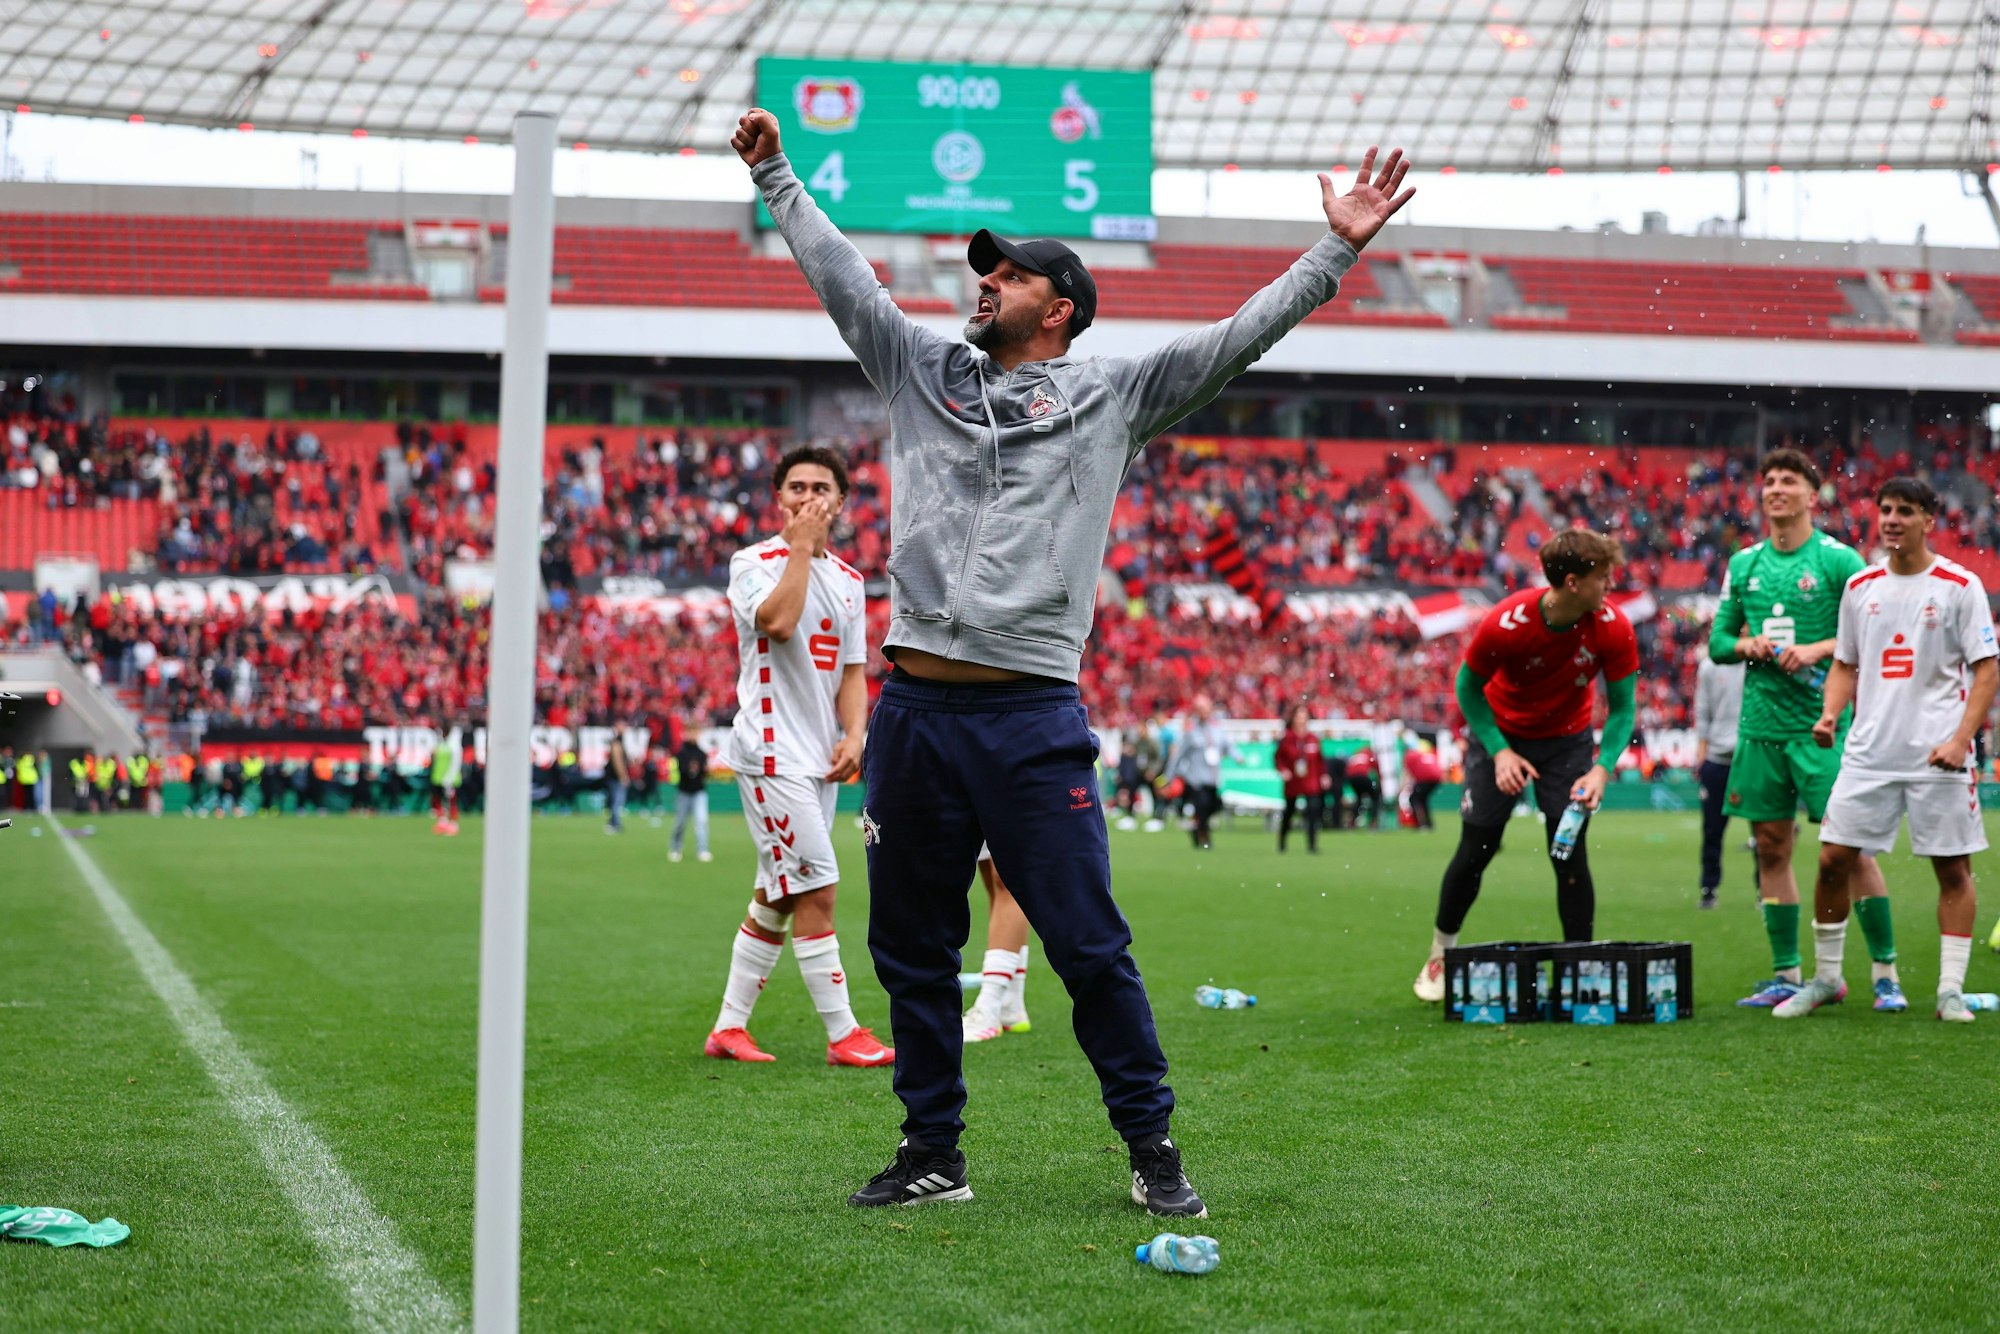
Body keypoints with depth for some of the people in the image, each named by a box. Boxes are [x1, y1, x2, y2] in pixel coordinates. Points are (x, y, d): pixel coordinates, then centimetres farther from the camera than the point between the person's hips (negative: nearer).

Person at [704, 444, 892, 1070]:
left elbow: (851, 671, 16)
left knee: (778, 899, 9)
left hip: (819, 758, 7)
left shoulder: (848, 579, 15)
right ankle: (843, 1033, -7)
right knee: (816, 890, -11)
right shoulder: (753, 562, -5)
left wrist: (853, 735, -1)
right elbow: (778, 621, -25)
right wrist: (801, 546, -16)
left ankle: (729, 1026, 17)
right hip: (771, 751, -7)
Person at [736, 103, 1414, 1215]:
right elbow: (842, 276, 23)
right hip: (915, 711, 4)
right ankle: (933, 1155, 19)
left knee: (1090, 945, -4)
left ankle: (1152, 1145, 8)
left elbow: (1237, 340, 3)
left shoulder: (1112, 395, 8)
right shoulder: (925, 373, 17)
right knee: (912, 947, 9)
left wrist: (1338, 250, -3)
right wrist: (777, 175, 25)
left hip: (1034, 718, -4)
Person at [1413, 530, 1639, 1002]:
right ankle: (1441, 955, 20)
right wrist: (1498, 752, -20)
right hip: (1500, 734, -1)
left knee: (1570, 853, -8)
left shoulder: (1612, 628, -23)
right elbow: (1468, 688, -13)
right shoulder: (1506, 623, -29)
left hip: (1567, 740, 1)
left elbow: (1622, 707, -13)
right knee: (1476, 851, 1)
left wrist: (1602, 769, -26)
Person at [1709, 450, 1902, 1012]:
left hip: (1822, 726, -5)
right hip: (1761, 727, 5)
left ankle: (1886, 972, 0)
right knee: (1771, 849, 6)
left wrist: (1819, 649, -16)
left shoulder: (1839, 559, -2)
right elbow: (1718, 640, 17)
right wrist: (1745, 646, -3)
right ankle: (1786, 976, 14)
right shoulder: (1743, 564, 12)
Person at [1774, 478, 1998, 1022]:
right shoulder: (1860, 586, 10)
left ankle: (1951, 988, 8)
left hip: (1938, 754, -4)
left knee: (1952, 868, 0)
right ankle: (1825, 979, 13)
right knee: (1833, 859, 0)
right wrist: (1830, 714, 0)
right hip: (1869, 749, 4)